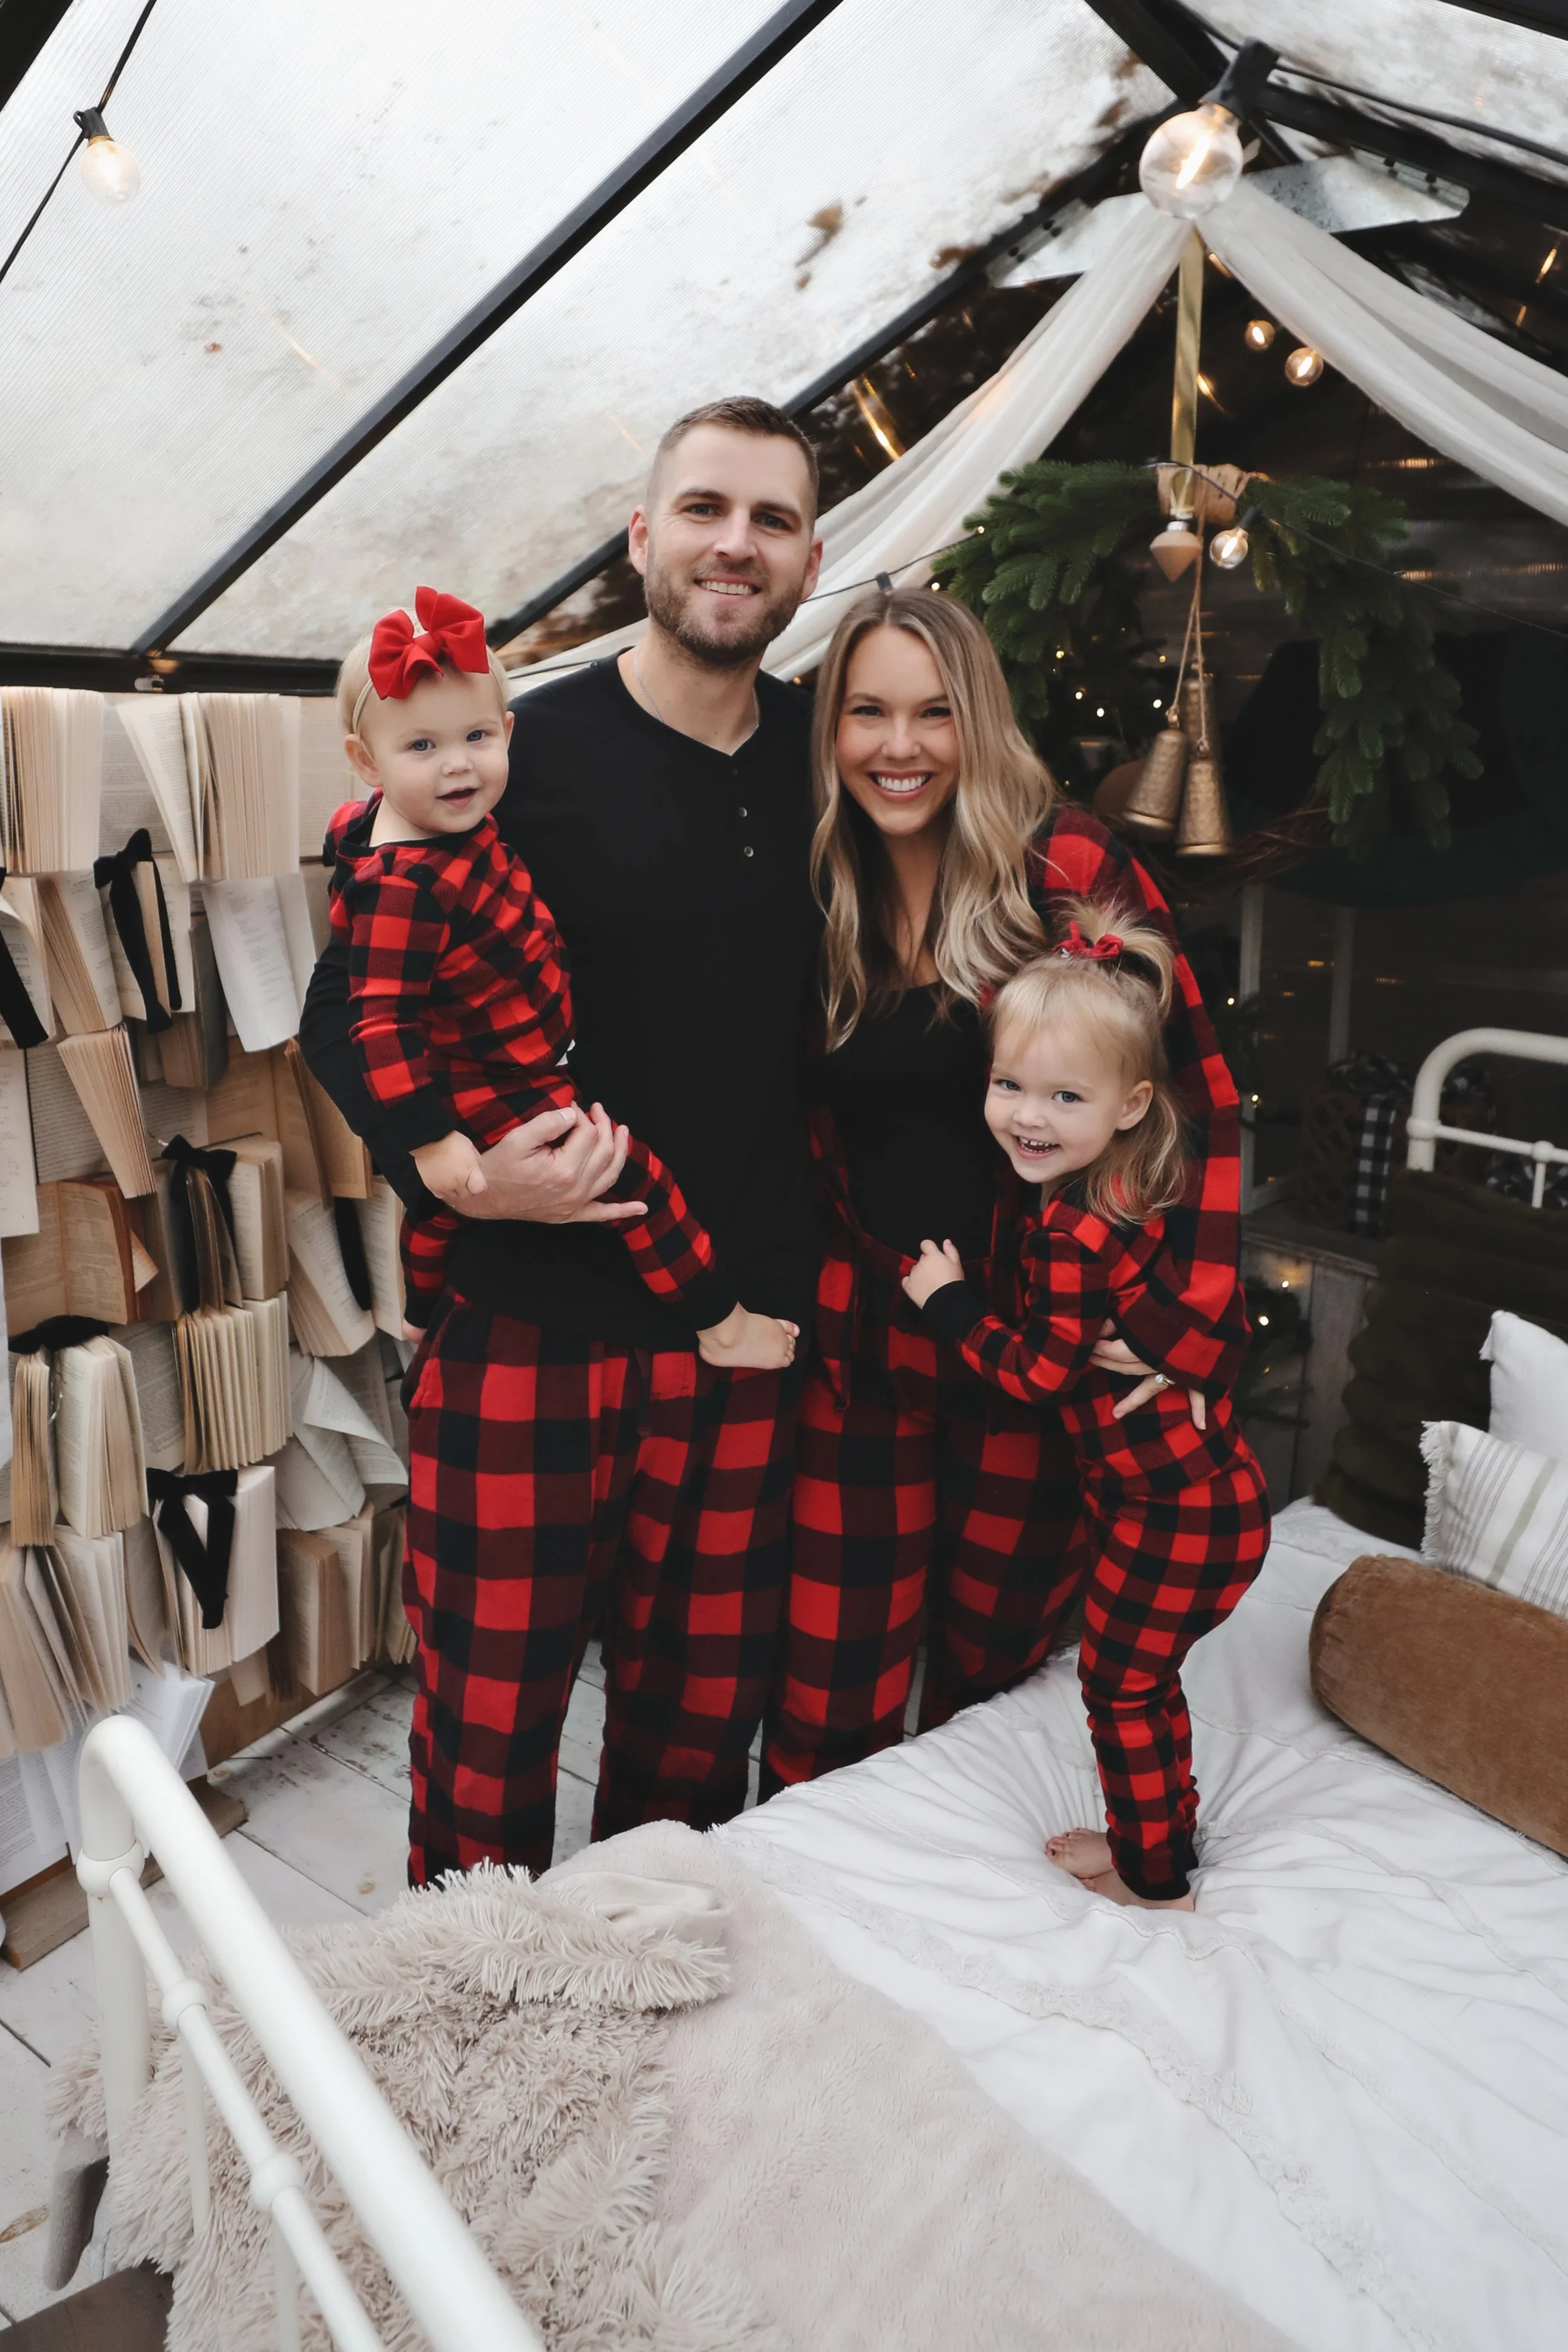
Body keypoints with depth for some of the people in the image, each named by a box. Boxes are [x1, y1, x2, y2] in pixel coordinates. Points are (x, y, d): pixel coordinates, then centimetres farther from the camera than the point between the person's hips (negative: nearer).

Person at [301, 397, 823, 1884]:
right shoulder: (523, 752, -6)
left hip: (740, 1339, 4)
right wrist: (449, 1170, -20)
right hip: (525, 1326, -3)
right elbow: (343, 1007, -2)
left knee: (703, 1720, 16)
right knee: (488, 1726, 7)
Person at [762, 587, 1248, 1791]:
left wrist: (1186, 1321, -17)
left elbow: (1200, 1095, -11)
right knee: (830, 1691, 4)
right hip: (862, 1336, 2)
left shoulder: (1063, 866, -10)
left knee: (994, 1658, 17)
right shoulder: (815, 893, 1)